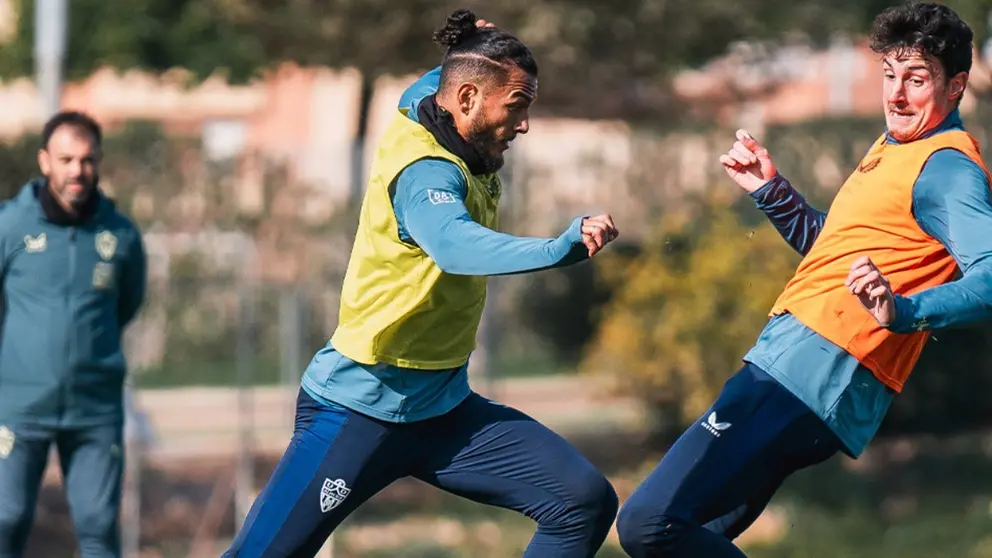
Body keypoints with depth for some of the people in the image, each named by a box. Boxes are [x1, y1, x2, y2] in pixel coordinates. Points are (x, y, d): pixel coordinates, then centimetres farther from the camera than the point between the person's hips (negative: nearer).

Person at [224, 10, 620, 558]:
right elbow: (456, 245, -45)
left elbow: (431, 83, 31)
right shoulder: (425, 172, -22)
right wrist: (559, 249, -60)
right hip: (358, 411, -9)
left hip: (442, 409, 9)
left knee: (585, 502, -6)